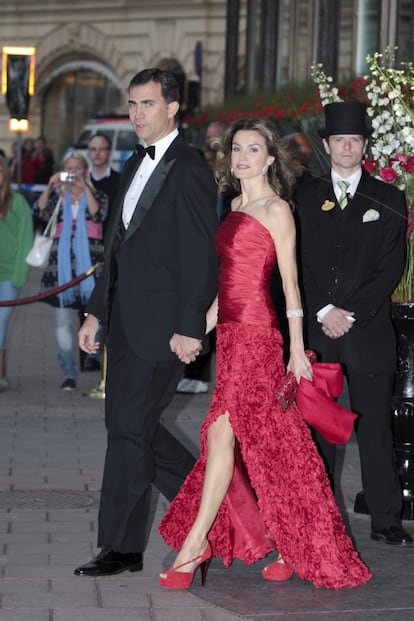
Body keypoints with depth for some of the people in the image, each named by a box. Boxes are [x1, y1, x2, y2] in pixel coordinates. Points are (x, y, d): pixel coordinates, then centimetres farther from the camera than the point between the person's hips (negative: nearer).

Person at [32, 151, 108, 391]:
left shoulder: (97, 195, 9)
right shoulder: (58, 196, 14)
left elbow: (98, 215, -10)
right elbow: (41, 212, -3)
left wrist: (84, 188, -14)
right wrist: (50, 186, -12)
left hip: (89, 259, -2)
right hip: (62, 261, 2)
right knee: (63, 320, -2)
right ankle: (69, 374, 1)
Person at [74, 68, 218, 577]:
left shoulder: (188, 172, -11)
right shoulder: (135, 166, 16)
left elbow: (200, 257, -15)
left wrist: (189, 328, -19)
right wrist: (96, 312, 18)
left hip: (162, 325, -9)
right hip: (125, 321, 9)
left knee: (129, 428, -6)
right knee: (124, 424, 12)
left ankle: (122, 548, 3)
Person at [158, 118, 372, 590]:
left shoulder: (276, 210, -6)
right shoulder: (235, 207, 17)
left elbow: (290, 281, -7)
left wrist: (297, 349, -8)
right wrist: (201, 328, 18)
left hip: (257, 330, -8)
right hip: (229, 330, 8)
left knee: (223, 431, -12)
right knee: (263, 439, 9)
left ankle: (195, 543, -11)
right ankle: (289, 543, 15)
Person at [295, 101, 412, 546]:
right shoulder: (306, 197, 10)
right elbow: (299, 263, 5)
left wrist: (351, 313, -9)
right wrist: (324, 311, -8)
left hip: (368, 331, -1)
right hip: (316, 329, 1)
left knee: (374, 426, -1)